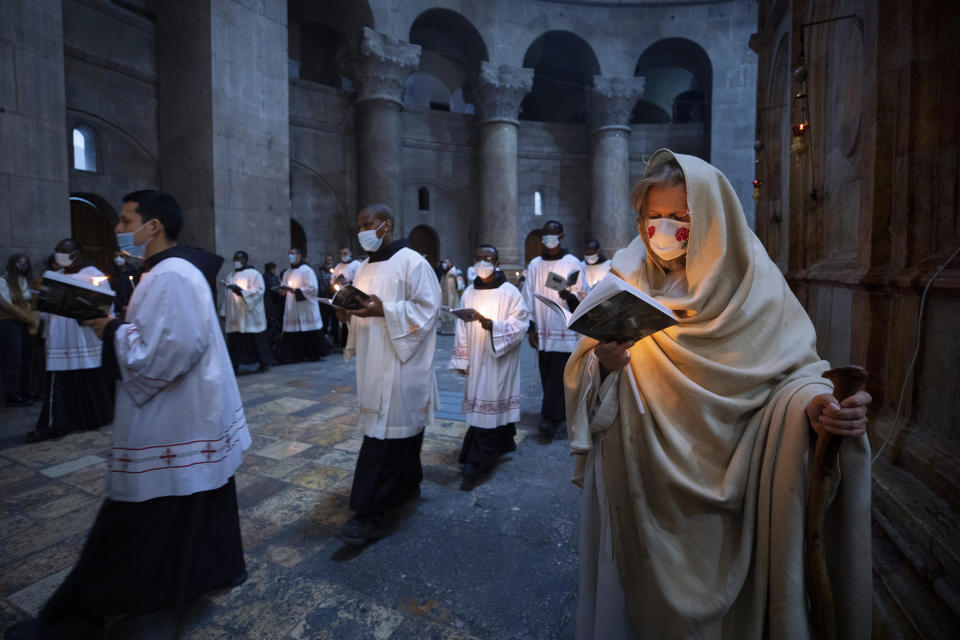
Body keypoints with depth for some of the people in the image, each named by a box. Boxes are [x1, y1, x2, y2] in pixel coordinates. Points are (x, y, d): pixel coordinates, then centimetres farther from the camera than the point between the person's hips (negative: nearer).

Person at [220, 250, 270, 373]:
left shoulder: (254, 274, 1)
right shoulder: (230, 276, 17)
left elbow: (259, 290, -10)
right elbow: (226, 295, 17)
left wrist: (242, 291, -19)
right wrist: (224, 312, 11)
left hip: (250, 314, -5)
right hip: (234, 316, 5)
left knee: (256, 340, -1)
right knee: (234, 340, 0)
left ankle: (264, 364, 8)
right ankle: (234, 366, 6)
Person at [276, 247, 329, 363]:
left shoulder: (306, 270, -5)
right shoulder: (287, 272, 15)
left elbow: (313, 288, -11)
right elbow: (284, 289, 17)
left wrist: (295, 291, -17)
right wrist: (283, 289, -6)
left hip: (305, 307, -6)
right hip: (291, 308, 6)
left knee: (310, 331, -2)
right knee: (292, 332, 0)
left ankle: (314, 354, 10)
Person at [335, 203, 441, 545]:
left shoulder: (412, 263, -9)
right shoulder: (363, 269, 15)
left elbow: (428, 308, -14)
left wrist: (384, 309, -22)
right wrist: (349, 314, -2)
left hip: (400, 363, -7)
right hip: (374, 363, 7)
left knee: (383, 433, -6)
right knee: (401, 427, 17)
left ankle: (370, 514, 2)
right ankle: (408, 484, 34)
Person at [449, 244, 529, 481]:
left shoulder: (509, 292, -6)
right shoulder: (469, 293, 7)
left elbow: (520, 325, -11)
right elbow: (462, 329, 8)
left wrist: (494, 325, -26)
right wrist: (461, 360, 6)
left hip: (499, 358, -5)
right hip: (476, 359, 5)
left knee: (491, 402, -4)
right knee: (481, 402, 9)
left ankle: (479, 459, 1)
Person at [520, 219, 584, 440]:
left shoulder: (572, 263, 2)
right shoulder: (534, 265, 11)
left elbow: (582, 294, -1)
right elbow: (528, 297, 9)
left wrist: (570, 295, -24)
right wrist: (531, 327, 2)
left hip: (564, 330, -3)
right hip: (542, 330, 4)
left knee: (557, 374, -8)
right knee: (548, 375, 7)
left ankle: (550, 419, -4)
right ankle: (560, 417, 20)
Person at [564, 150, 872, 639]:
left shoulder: (752, 282, -6)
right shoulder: (626, 278, -1)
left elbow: (794, 369, -6)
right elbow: (586, 385, -3)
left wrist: (815, 403, -28)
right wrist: (604, 363, -25)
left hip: (722, 487, -1)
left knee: (716, 598, 15)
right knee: (647, 595, 17)